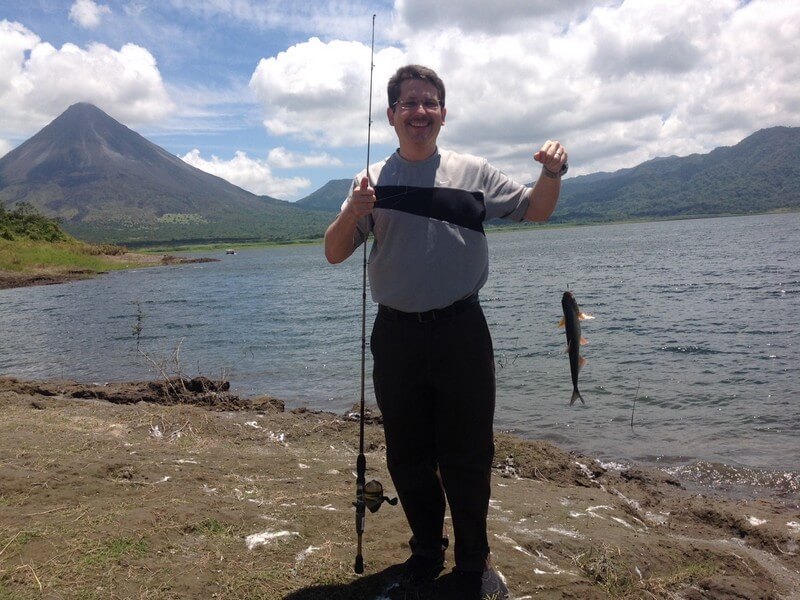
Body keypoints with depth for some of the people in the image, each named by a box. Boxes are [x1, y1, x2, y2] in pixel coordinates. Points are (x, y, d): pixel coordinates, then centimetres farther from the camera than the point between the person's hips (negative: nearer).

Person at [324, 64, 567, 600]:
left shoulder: (473, 172, 5)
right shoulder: (372, 181, 6)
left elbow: (536, 211, 11)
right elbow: (334, 254, 1)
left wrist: (552, 174, -10)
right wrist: (353, 213, -20)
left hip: (461, 330, -1)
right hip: (396, 335, 2)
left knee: (469, 453, 7)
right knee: (408, 455, 13)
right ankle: (427, 551, 34)